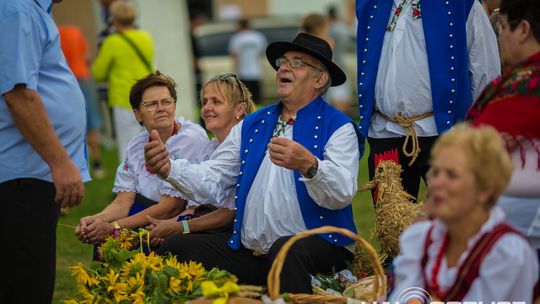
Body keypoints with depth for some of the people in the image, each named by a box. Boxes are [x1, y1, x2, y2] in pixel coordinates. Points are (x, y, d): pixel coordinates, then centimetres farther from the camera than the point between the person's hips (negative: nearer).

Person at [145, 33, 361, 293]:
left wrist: (308, 165, -37)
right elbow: (212, 179, 10)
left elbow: (342, 194, -17)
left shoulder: (338, 127, -1)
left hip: (316, 245, -6)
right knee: (174, 247, -10)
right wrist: (168, 168, -9)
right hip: (248, 252, 6)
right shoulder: (252, 125, 18)